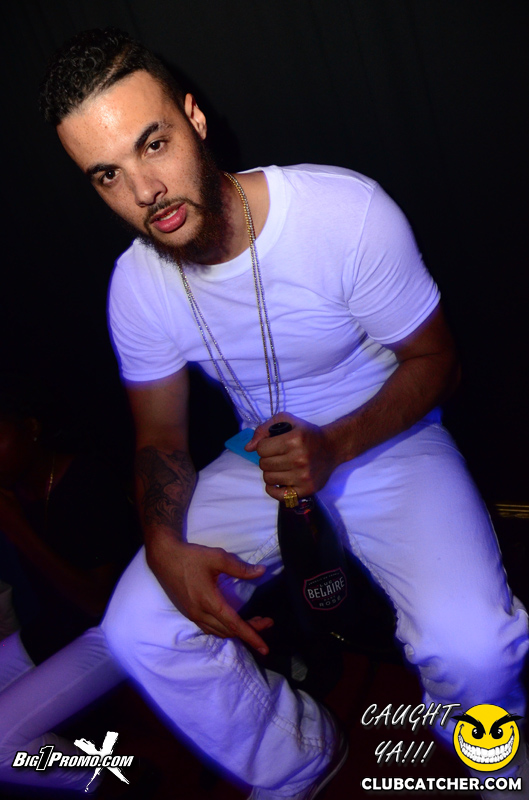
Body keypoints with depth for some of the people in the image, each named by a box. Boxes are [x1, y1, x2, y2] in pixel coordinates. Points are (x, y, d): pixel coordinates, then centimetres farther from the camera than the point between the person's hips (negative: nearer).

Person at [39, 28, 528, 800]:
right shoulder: (136, 287, -10)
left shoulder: (346, 211, -23)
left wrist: (336, 445, -28)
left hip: (387, 442, -3)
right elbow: (160, 436, 1)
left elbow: (433, 361, -11)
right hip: (261, 462, 4)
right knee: (137, 629, -11)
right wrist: (164, 546, -19)